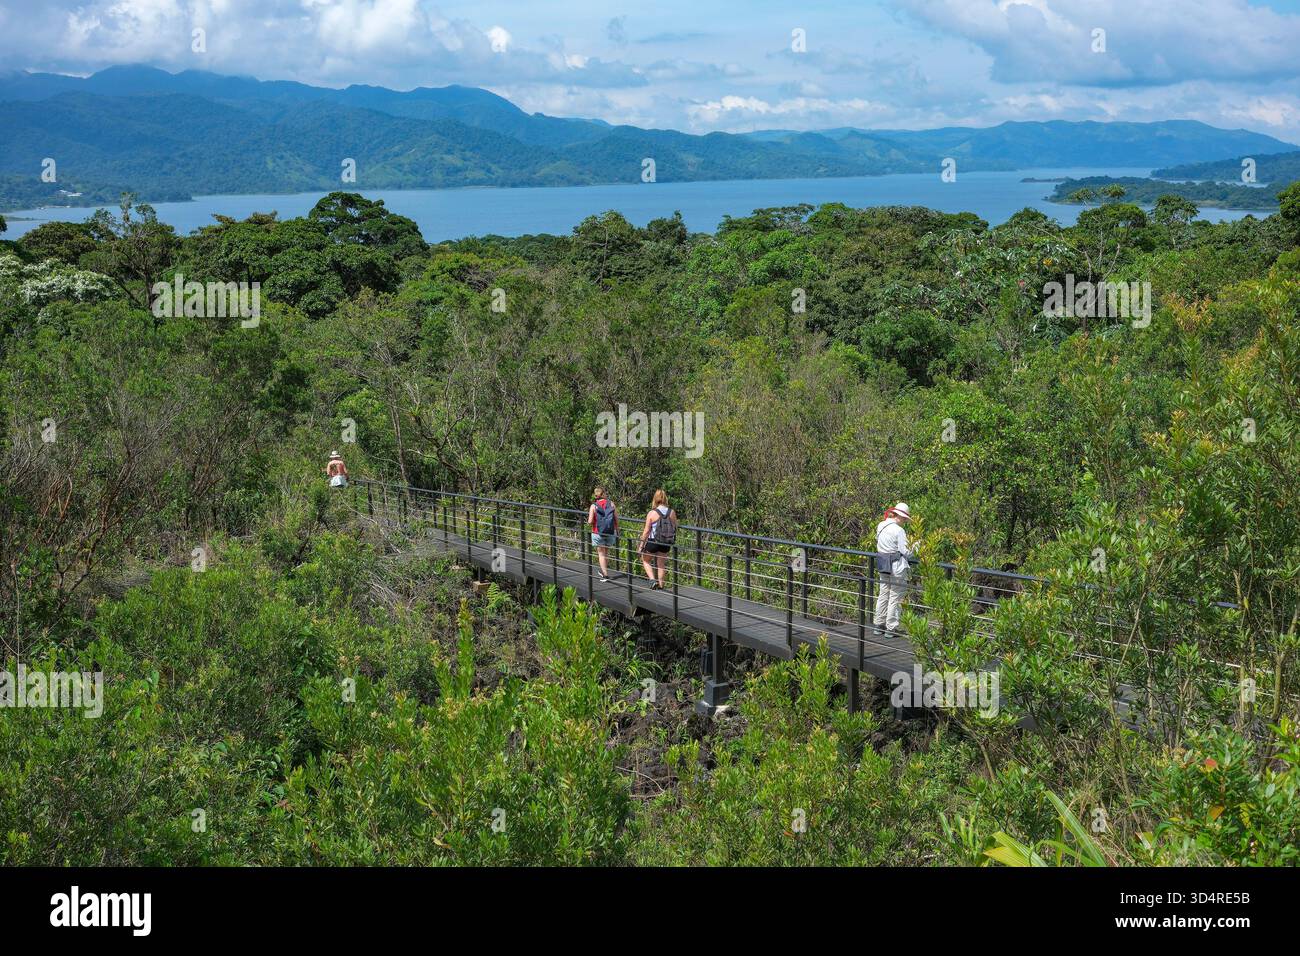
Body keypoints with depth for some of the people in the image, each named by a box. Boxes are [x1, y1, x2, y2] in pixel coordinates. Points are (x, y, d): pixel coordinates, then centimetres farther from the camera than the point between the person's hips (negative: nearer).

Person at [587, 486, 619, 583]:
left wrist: (588, 518, 9)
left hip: (598, 533, -3)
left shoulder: (594, 506, -11)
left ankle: (605, 575, 1)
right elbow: (617, 519, -2)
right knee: (606, 552, 21)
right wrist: (617, 531, 11)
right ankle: (604, 571, 33)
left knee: (601, 554, 6)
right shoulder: (611, 504, -4)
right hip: (610, 533, 3)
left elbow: (590, 522, -14)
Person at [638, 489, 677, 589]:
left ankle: (652, 580, 3)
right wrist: (672, 542, 21)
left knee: (645, 560, 18)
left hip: (653, 541, -3)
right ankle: (660, 585, 22)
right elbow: (675, 529, 5)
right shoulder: (672, 513, -4)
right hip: (666, 543, 3)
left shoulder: (651, 513, -14)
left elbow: (647, 531, -12)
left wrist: (641, 545, -4)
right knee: (661, 563, 18)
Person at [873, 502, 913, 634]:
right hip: (897, 567, -7)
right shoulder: (899, 531, -17)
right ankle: (891, 627, 5)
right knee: (895, 597, 2)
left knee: (883, 595, 17)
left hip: (883, 565, 7)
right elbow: (905, 552, -16)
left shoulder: (881, 526, 6)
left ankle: (878, 624, 22)